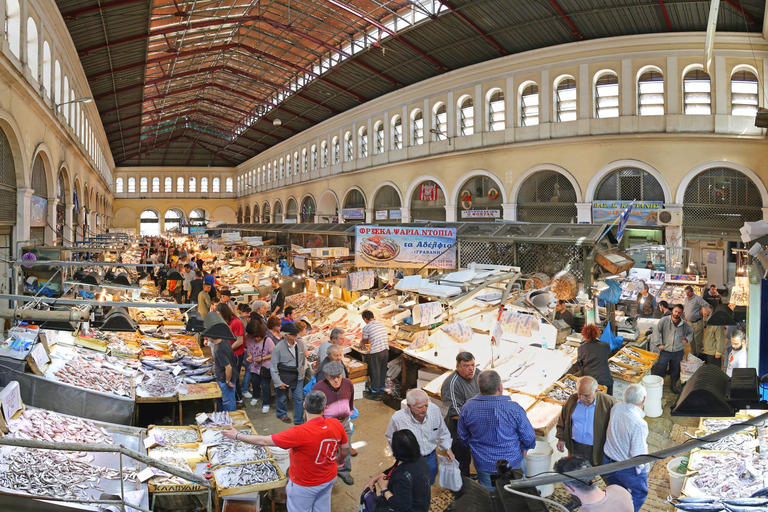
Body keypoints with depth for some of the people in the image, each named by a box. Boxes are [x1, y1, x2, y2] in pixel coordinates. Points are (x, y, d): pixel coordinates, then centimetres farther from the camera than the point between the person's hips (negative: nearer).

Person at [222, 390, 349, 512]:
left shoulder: (299, 433, -35)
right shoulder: (336, 424, -20)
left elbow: (264, 441, -26)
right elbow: (345, 447, -1)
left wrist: (237, 435, -12)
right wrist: (340, 460, 22)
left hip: (305, 485, -5)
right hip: (329, 479, 5)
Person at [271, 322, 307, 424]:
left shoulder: (300, 344, -4)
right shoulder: (278, 347, -18)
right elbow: (273, 367, -12)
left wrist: (302, 372, 15)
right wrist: (278, 382, -12)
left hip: (297, 376, 3)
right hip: (284, 377, -3)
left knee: (299, 398, 4)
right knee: (282, 397, 16)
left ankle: (299, 421, 18)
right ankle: (282, 414, 44)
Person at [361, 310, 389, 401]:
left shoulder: (366, 328, -7)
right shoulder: (381, 324, 11)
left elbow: (364, 342, 4)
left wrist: (365, 344, 29)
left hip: (376, 352, -6)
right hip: (386, 350, 6)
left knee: (375, 372, 6)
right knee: (383, 370, 18)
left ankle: (375, 392, 14)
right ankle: (381, 389, 31)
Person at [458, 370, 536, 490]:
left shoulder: (467, 408, -17)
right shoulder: (514, 409, -25)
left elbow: (463, 436, -1)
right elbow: (529, 438, -14)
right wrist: (524, 449, 8)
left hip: (482, 464, 2)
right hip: (512, 462, -2)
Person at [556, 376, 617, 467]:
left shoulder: (609, 402, -14)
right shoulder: (572, 399, -3)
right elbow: (562, 419, 9)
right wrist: (561, 438, 4)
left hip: (596, 451, -3)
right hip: (575, 448, 3)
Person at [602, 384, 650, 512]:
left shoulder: (616, 407, -14)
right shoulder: (639, 424, -33)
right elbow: (638, 455, -26)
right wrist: (645, 467, -7)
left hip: (608, 461, 6)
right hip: (628, 468, -6)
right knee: (640, 492, 23)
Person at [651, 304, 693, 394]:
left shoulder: (684, 324, 0)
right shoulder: (664, 320, -9)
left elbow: (691, 332, 20)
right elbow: (656, 331, -9)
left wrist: (686, 340, 4)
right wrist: (659, 344, -12)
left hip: (678, 352, 3)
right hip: (665, 351, -3)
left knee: (675, 370, 17)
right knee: (659, 370, 1)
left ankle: (673, 385, 36)